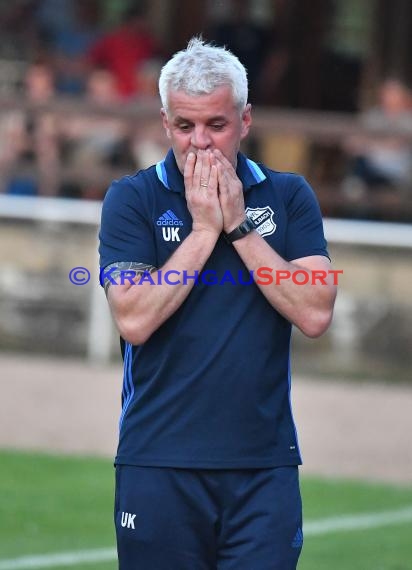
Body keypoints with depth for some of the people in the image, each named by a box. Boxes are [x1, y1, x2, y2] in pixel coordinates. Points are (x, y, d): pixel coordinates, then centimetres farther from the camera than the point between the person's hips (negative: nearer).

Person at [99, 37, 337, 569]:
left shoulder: (289, 196, 7)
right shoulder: (131, 199, 2)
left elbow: (315, 314, -6)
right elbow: (134, 320, -11)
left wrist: (237, 225, -8)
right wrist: (204, 230, -10)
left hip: (264, 464, 1)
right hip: (158, 461, -1)